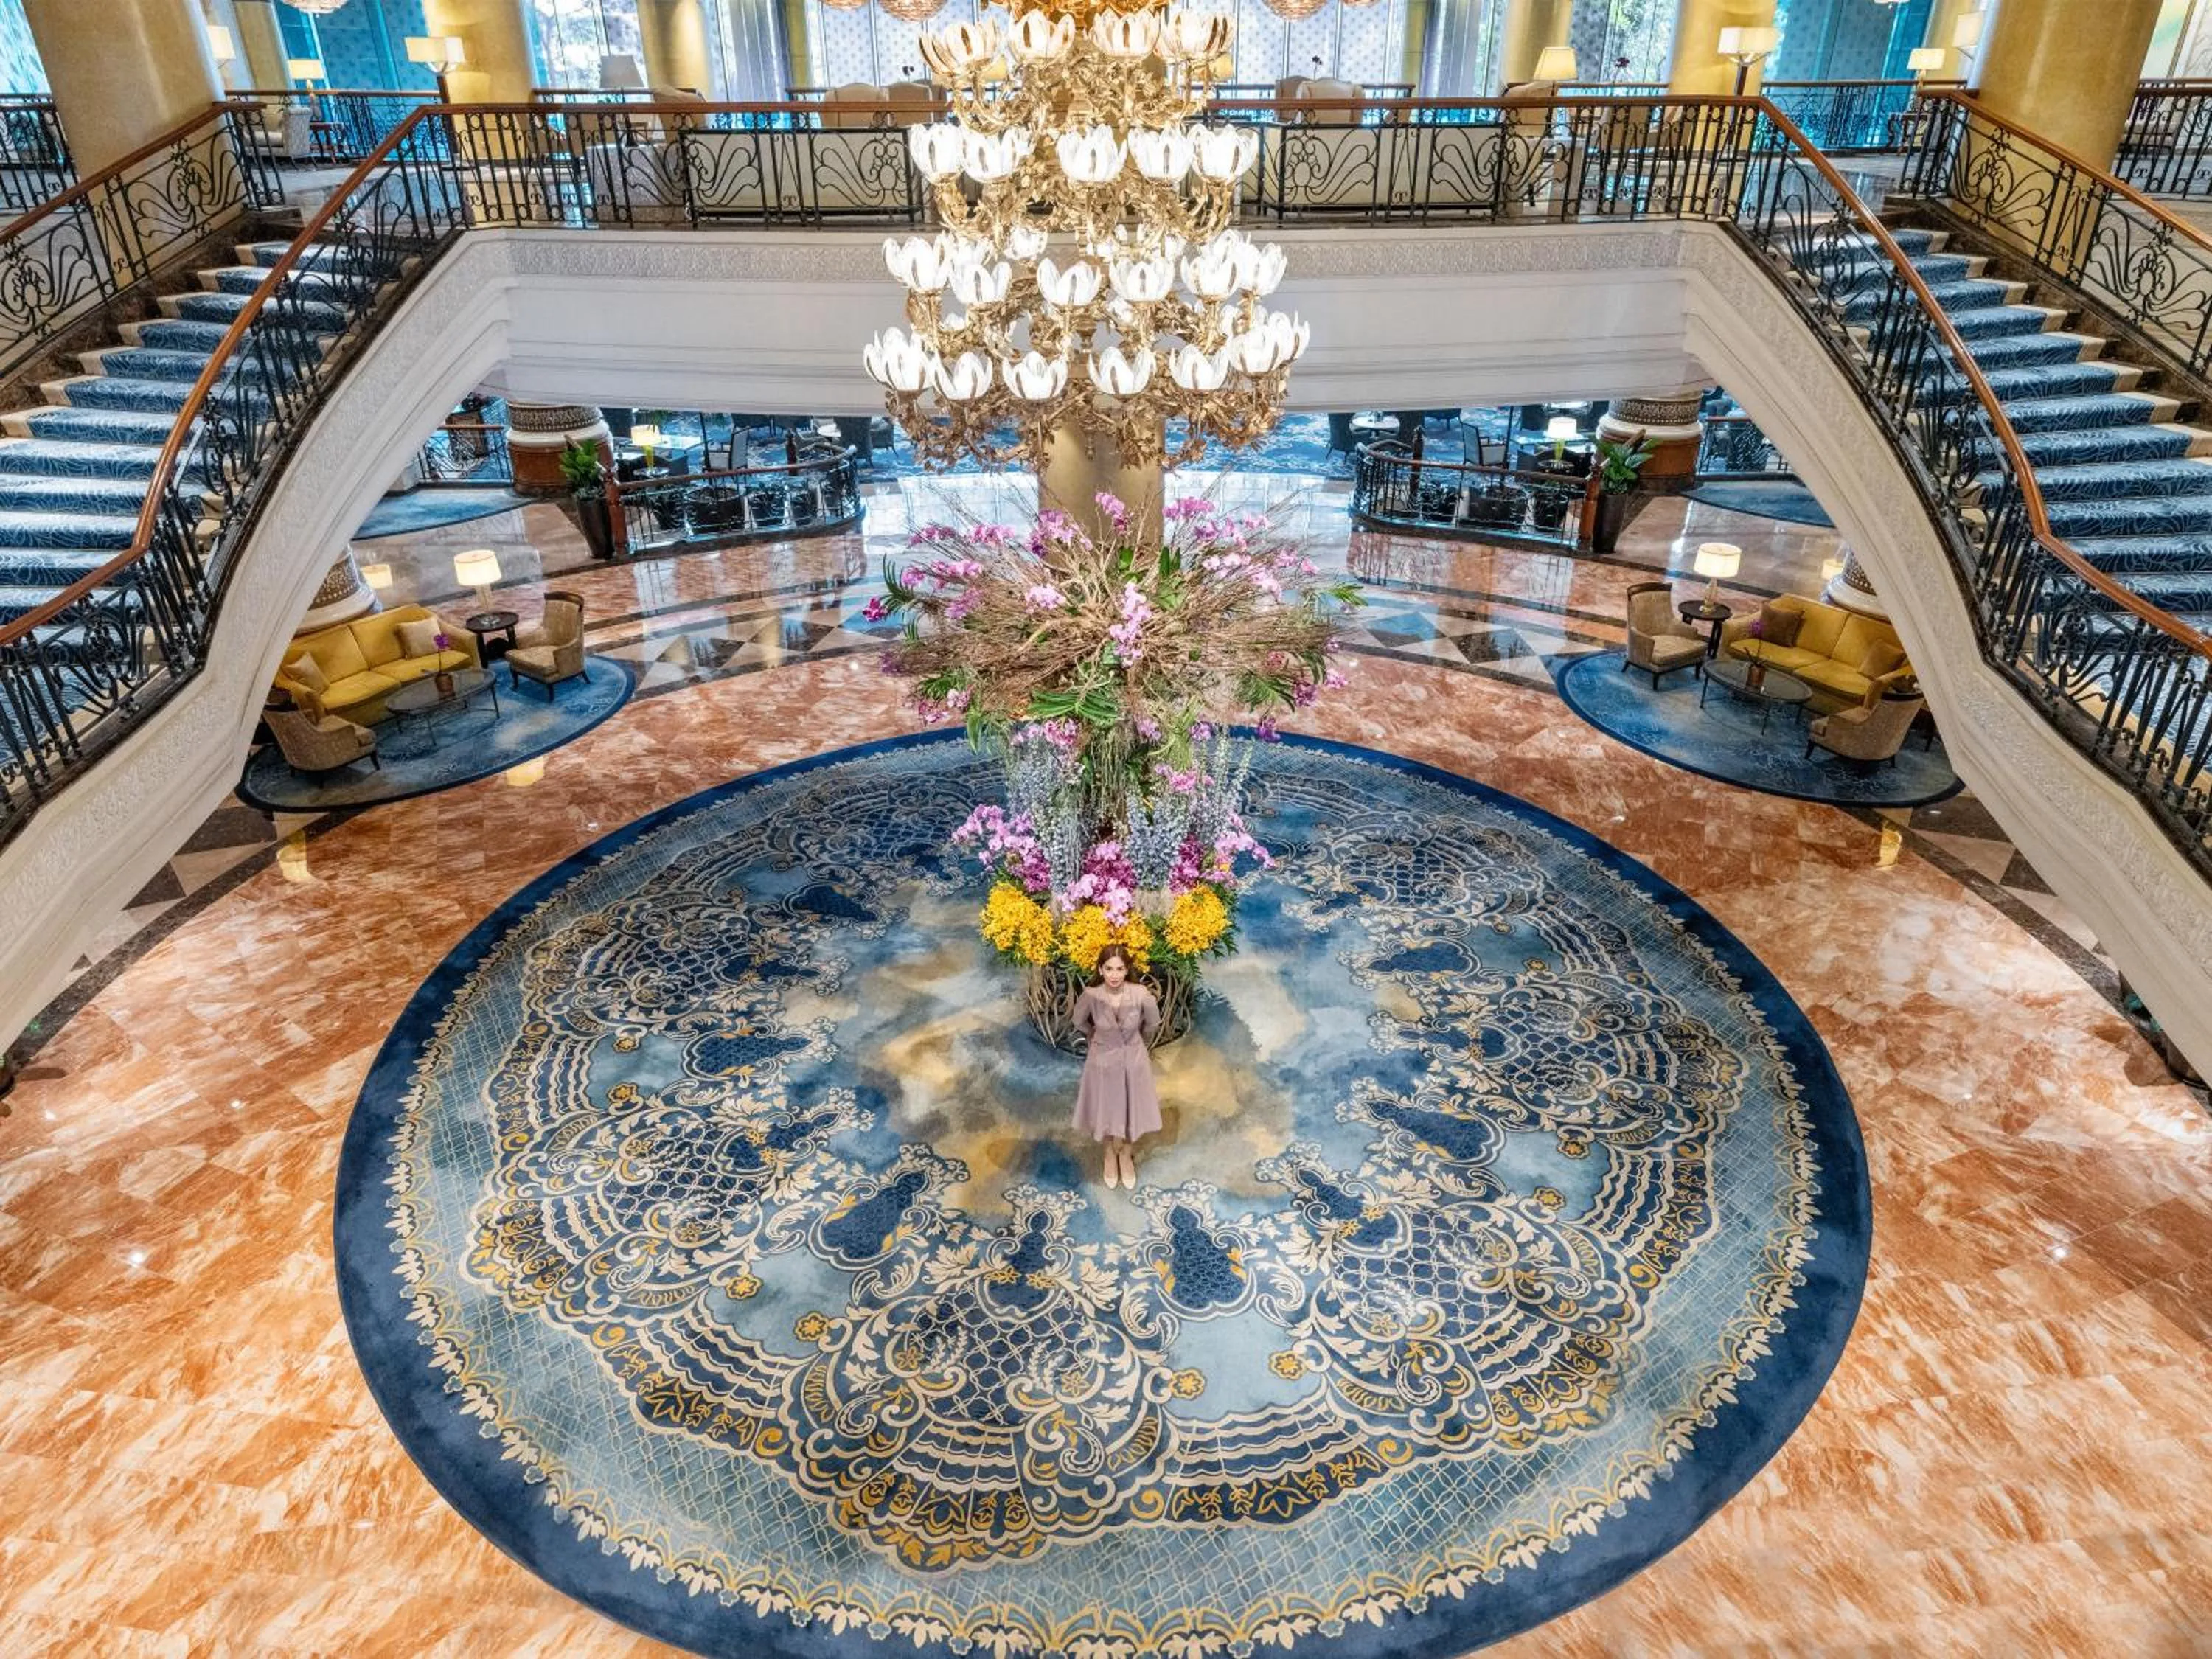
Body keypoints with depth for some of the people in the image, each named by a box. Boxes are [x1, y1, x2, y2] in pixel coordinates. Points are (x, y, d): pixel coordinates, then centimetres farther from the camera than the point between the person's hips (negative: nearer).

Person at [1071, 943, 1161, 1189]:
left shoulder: (1141, 995, -25)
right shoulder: (1090, 996, -24)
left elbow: (1153, 1024, -3)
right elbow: (1080, 1022, -1)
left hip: (1134, 1061, 0)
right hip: (1103, 1062, 0)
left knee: (1131, 1111, 18)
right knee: (1107, 1111, 19)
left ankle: (1126, 1154, 48)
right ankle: (1111, 1153, 50)